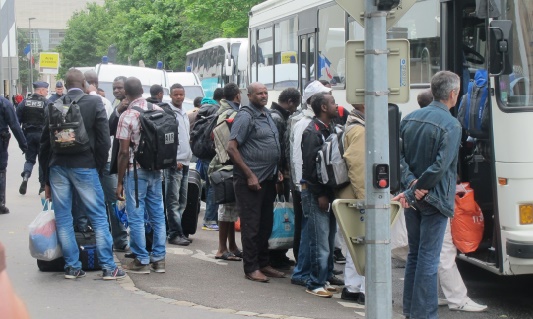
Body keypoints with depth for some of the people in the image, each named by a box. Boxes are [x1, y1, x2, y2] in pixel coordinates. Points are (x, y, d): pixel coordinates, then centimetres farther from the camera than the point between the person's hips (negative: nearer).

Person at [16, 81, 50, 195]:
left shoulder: (24, 103, 3)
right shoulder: (47, 103, -9)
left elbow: (17, 120, 2)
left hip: (28, 134, 3)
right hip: (42, 135, -3)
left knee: (30, 159, 14)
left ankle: (25, 176, -13)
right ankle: (43, 185, 11)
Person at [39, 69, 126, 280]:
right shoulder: (95, 103, -4)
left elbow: (44, 143, 7)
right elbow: (104, 140, -7)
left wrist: (46, 178, 14)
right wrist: (98, 167, 6)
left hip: (57, 167, 3)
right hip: (84, 166, -3)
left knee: (63, 219, 10)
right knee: (99, 218, 4)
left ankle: (72, 266, 13)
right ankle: (108, 267, 5)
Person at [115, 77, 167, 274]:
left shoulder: (127, 116, -12)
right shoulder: (158, 110, 4)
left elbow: (124, 152, -12)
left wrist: (119, 181, -7)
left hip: (135, 171, -6)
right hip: (156, 170, 6)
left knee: (136, 217, 2)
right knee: (157, 215, 10)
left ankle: (142, 261, 4)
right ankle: (158, 259, 14)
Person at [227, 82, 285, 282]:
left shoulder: (267, 115, 14)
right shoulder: (245, 116, -11)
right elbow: (231, 148, -16)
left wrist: (276, 171, 14)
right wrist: (249, 175, -17)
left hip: (268, 179, 8)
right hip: (251, 179, -8)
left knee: (266, 223, 14)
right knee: (251, 225, -2)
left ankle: (263, 264, 24)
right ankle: (251, 268, 5)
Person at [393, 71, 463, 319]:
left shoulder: (409, 119, 7)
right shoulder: (451, 125, -14)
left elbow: (398, 155, 0)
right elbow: (440, 166, -21)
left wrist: (411, 183, -10)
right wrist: (419, 190, -15)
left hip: (411, 199, 7)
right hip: (434, 200, -7)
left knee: (414, 254, 16)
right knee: (428, 258, -2)